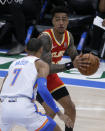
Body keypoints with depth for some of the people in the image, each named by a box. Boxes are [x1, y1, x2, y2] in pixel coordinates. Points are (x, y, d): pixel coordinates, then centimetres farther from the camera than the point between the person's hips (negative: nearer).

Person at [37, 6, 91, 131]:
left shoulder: (68, 36, -8)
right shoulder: (45, 38, -32)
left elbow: (75, 56, 5)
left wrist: (84, 61, -19)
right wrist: (71, 65, -47)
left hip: (50, 76, 8)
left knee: (70, 107, 10)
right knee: (51, 111, -22)